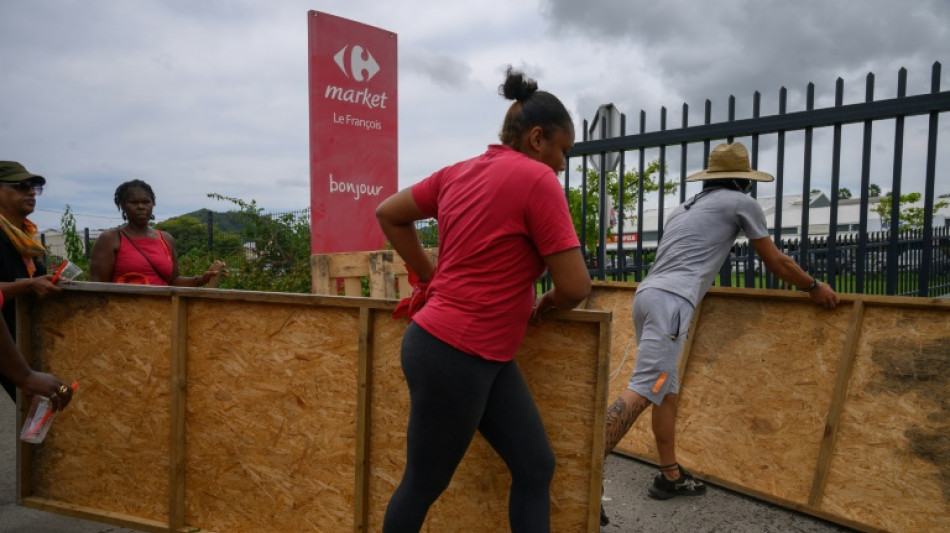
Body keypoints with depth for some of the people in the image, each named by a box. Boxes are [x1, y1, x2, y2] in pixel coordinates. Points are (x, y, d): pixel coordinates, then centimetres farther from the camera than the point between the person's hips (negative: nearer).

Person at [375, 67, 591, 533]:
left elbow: (388, 214, 18)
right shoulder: (536, 179, -14)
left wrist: (434, 279, 17)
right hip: (452, 355, -9)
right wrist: (544, 306, 7)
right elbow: (576, 286, -16)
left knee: (536, 467, 13)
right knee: (423, 487, 12)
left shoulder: (459, 172, 9)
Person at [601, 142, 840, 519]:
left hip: (646, 294, 8)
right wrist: (814, 286, 33)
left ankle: (670, 477, 26)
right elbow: (776, 262, 18)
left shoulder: (684, 207, 29)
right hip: (671, 301, -8)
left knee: (666, 391, 16)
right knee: (641, 392, -15)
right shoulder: (741, 203, 11)